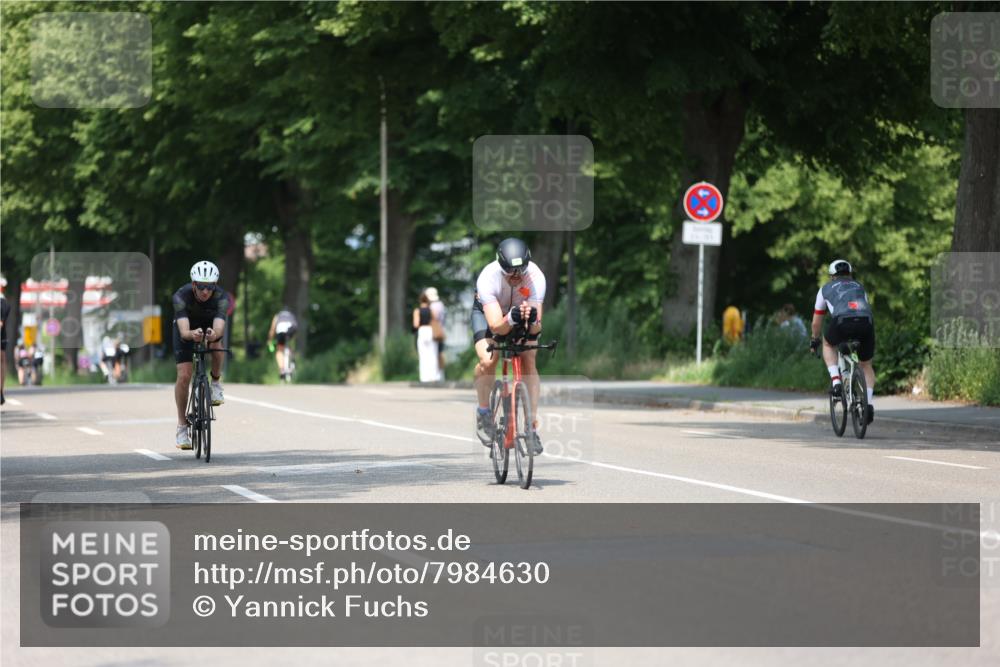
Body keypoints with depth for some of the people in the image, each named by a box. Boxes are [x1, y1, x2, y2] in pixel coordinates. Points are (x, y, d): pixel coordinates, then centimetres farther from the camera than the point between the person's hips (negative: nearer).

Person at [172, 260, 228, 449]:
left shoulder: (221, 297, -34)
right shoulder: (181, 296, -36)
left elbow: (219, 328, -48)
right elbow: (184, 331, -47)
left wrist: (214, 334, -71)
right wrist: (192, 334, -70)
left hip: (210, 325, 1)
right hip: (188, 328, -1)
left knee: (216, 342, -35)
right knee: (184, 376, -13)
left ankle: (216, 382, -7)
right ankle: (182, 426, 1)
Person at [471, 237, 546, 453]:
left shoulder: (536, 277, -34)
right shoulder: (488, 278, -38)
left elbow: (535, 328, -36)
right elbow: (496, 325, -42)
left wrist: (533, 321, -58)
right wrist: (511, 318, -62)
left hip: (522, 309, 1)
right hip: (488, 311, -1)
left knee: (529, 362, -19)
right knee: (488, 361, -26)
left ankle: (532, 428, -13)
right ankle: (483, 411, 1)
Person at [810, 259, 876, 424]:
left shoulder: (826, 289, 31)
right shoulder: (859, 287, 37)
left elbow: (816, 321, 37)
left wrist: (814, 340, 54)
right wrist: (860, 335, 61)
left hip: (842, 321, -2)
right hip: (866, 323, 2)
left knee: (828, 344, 32)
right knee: (866, 365, 22)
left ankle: (836, 381, 13)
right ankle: (869, 403, 4)